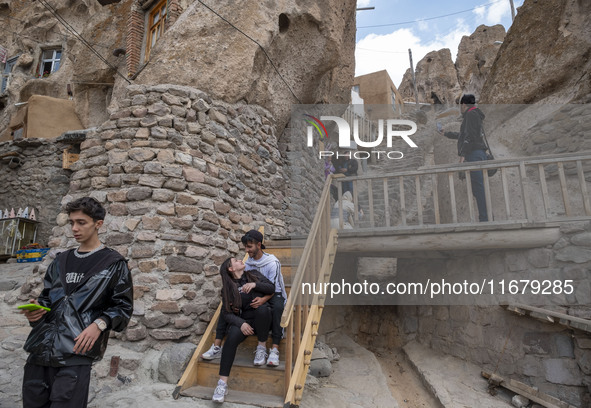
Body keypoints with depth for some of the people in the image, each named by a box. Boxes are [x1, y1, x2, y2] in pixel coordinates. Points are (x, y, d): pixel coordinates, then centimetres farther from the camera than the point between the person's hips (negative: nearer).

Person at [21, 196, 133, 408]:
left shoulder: (113, 263, 0)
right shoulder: (61, 261, 18)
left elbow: (123, 306, -2)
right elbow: (47, 298, 24)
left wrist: (99, 324, -17)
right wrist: (36, 310, 2)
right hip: (41, 347, 6)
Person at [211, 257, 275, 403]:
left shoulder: (254, 275, 10)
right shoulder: (228, 288, 6)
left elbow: (272, 288, 3)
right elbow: (227, 313, -1)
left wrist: (255, 284, -15)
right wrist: (241, 323, -20)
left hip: (262, 319, 0)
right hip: (243, 320, 0)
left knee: (262, 308, -35)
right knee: (231, 338, -30)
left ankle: (262, 346, -13)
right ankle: (222, 384, -25)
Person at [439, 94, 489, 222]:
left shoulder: (471, 114, -1)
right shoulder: (472, 115, 28)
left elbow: (470, 135, -14)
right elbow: (462, 135, 42)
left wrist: (463, 154, -17)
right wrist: (446, 134, 52)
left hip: (474, 153, -10)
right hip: (477, 154, 10)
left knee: (478, 187, -16)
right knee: (478, 187, 6)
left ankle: (484, 219, -20)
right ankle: (487, 218, 4)